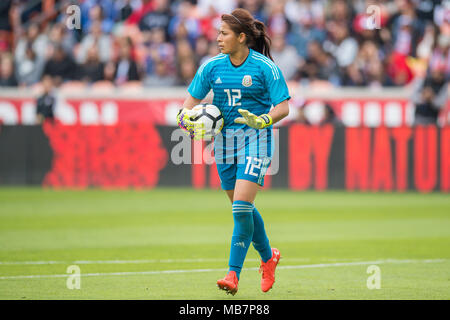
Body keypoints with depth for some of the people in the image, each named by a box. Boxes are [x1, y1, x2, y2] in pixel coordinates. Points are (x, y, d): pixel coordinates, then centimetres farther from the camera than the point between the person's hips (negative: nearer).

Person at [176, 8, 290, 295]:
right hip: (224, 139, 5)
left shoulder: (265, 68, -11)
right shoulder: (213, 66, 2)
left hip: (255, 140, -5)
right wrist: (186, 119, -12)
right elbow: (191, 100, 9)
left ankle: (234, 274, -13)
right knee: (242, 209, 13)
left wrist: (261, 121, -28)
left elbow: (283, 107, -10)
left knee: (241, 207, -17)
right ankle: (268, 256, 37)